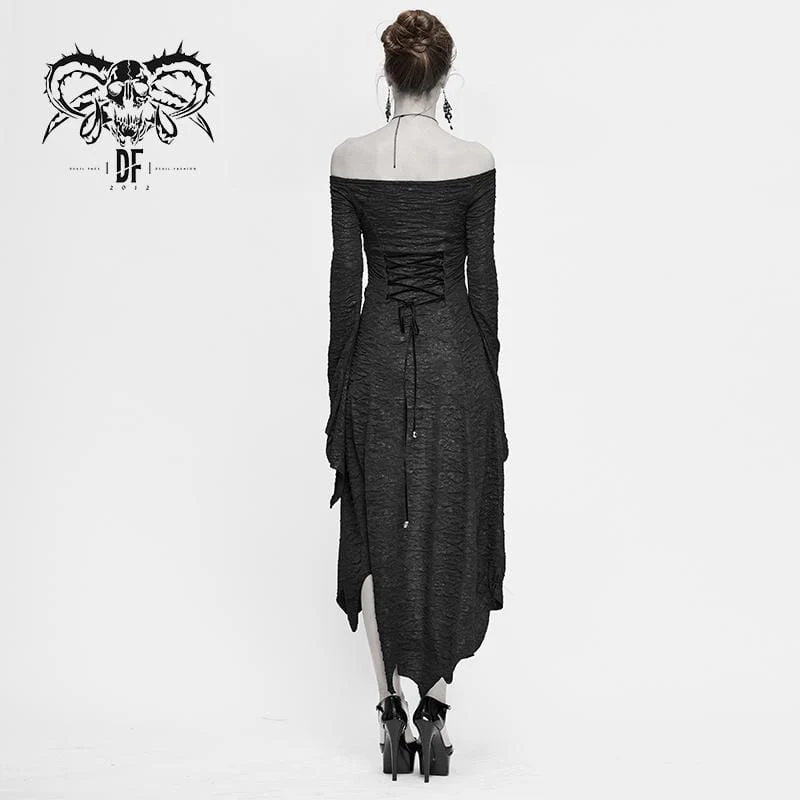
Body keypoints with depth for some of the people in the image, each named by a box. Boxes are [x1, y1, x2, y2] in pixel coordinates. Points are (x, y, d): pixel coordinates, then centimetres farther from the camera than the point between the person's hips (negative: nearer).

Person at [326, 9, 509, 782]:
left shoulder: (349, 159, -4)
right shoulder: (474, 161, -6)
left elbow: (345, 281, -2)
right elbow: (483, 280, -3)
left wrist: (339, 383, 6)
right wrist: (488, 377, 7)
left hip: (378, 352, 1)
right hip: (454, 350, -1)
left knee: (378, 535, 10)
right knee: (450, 531, 9)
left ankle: (392, 712, 12)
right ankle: (433, 709, 6)